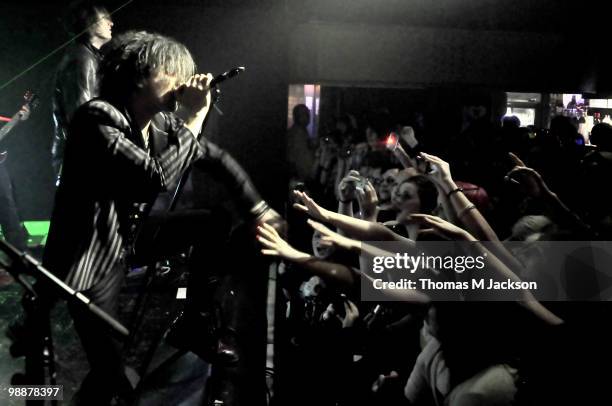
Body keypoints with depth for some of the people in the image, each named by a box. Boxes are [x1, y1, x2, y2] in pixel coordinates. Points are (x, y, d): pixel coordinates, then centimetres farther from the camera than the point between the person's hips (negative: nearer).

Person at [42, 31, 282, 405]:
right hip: (90, 261, -8)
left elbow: (216, 158, 13)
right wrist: (194, 117, -26)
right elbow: (156, 177, -35)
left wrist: (259, 208, 6)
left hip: (125, 252, 8)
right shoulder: (97, 117, -22)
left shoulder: (161, 122, 1)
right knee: (112, 369, -6)